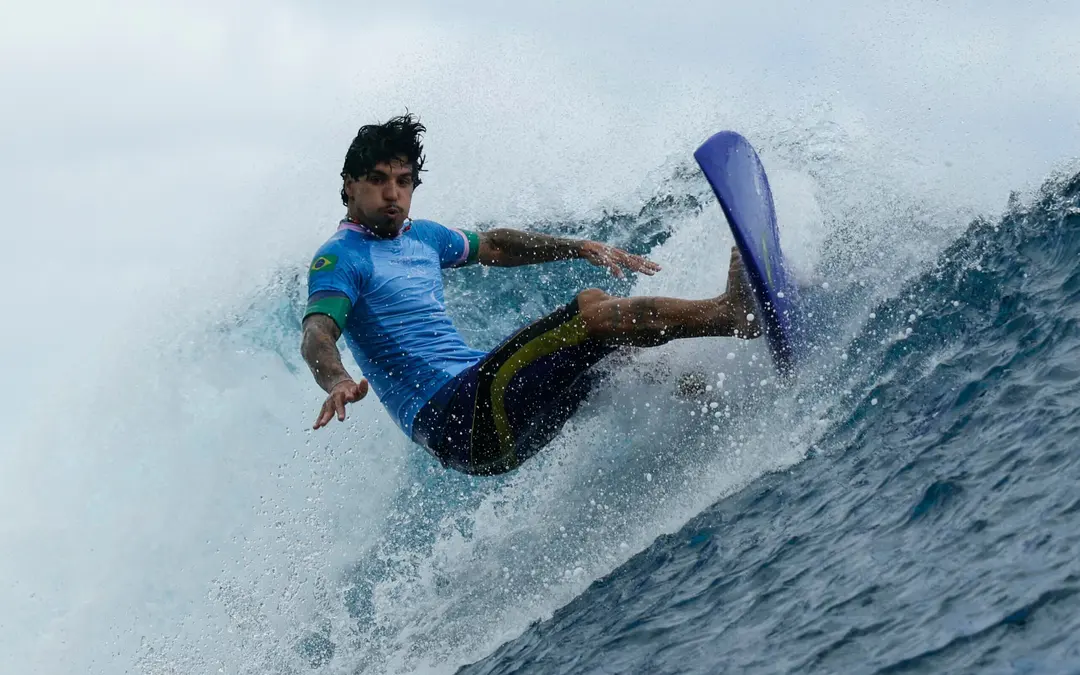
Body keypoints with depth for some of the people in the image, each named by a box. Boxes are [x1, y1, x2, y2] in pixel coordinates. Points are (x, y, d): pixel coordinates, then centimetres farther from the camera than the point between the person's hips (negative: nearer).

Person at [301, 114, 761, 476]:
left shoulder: (419, 237, 22)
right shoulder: (339, 257, -4)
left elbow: (493, 247, 38)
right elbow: (316, 336, -21)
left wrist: (582, 248, 30)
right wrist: (338, 383, -44)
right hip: (448, 414, -9)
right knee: (592, 311, -19)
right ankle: (730, 314, -22)